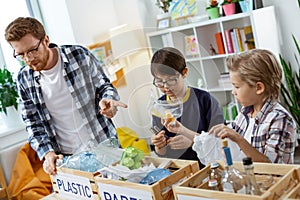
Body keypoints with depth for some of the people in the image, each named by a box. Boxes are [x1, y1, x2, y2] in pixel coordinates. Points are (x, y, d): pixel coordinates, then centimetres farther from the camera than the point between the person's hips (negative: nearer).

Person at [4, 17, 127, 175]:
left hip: (104, 145, -1)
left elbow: (104, 85, 1)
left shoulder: (80, 55, -11)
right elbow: (33, 124, 2)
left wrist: (107, 100, -22)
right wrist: (48, 153, -13)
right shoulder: (24, 79, -3)